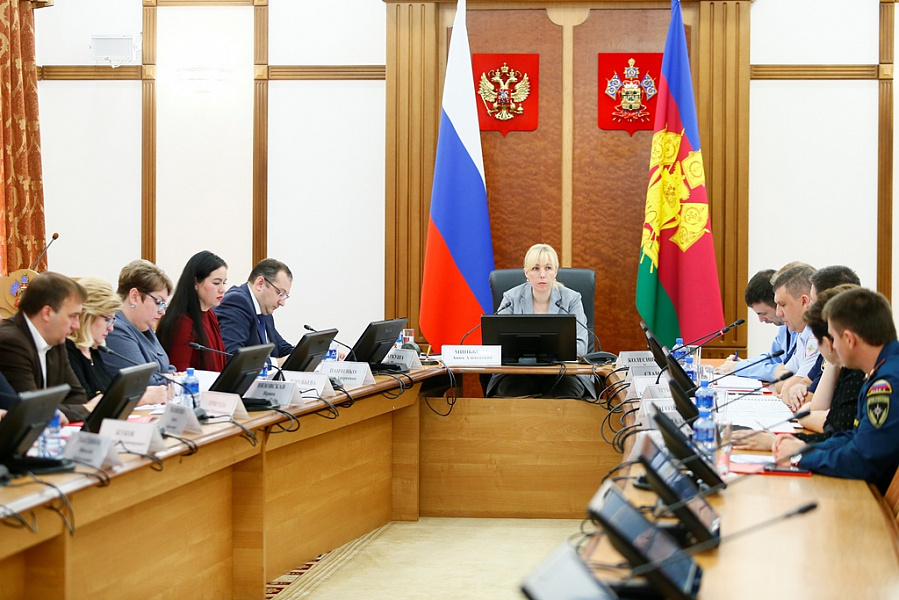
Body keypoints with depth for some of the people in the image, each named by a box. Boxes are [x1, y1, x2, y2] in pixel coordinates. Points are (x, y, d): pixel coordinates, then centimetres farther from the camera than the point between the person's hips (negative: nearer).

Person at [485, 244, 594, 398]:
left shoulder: (571, 299, 2)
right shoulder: (512, 298, 3)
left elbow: (580, 345, -5)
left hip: (561, 371, 0)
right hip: (519, 372, 0)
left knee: (566, 393, -33)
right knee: (511, 391, -33)